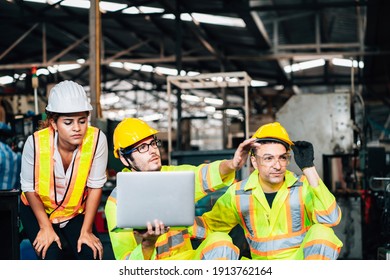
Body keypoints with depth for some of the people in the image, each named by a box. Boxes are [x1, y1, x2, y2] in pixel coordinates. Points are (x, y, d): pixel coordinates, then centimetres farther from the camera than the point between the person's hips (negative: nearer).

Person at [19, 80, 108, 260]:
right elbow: (29, 188, -12)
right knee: (52, 255, -23)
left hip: (77, 211, 1)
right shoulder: (36, 142, -26)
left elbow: (95, 186, -16)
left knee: (91, 255, -18)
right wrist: (45, 227, -15)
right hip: (38, 209, -1)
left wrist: (86, 231, -14)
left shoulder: (96, 140, -25)